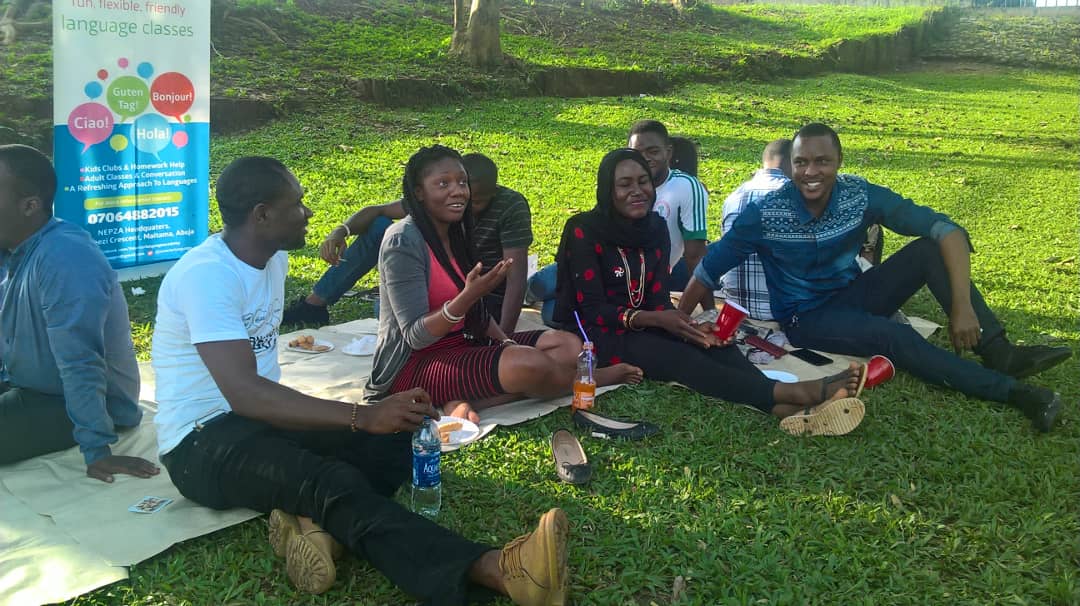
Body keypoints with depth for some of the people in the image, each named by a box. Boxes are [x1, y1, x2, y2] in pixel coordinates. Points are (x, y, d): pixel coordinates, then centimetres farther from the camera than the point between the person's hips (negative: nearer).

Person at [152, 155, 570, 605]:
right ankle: (494, 569, -52)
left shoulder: (274, 258, 7)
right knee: (335, 482, -36)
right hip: (202, 442, -8)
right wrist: (363, 415, -36)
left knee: (400, 436, -13)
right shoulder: (206, 275, -20)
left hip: (261, 416, 8)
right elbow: (244, 394, -31)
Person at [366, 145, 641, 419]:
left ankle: (468, 401, -18)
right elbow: (415, 336, -20)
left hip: (463, 346, 9)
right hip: (414, 365, -9)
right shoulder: (403, 242, -17)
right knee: (529, 365, -31)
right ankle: (589, 379, 1)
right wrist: (469, 295, -32)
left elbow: (475, 312, 13)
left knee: (569, 345, -5)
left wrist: (507, 342, -6)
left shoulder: (455, 233, 8)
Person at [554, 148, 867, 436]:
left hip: (645, 326, 6)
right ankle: (795, 393, -50)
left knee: (713, 343, -25)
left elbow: (659, 298, 1)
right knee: (682, 358, -33)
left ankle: (791, 410, -48)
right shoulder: (585, 231, -13)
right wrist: (656, 320, -28)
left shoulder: (656, 227, 5)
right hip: (602, 332, -6)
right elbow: (593, 308, -17)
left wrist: (688, 325, -22)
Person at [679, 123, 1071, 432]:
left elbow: (946, 230, -18)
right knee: (891, 335, -33)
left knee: (928, 248, -19)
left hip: (852, 297, 4)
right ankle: (1010, 390, -30)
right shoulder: (766, 213, -20)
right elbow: (710, 268, -11)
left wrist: (962, 305, -28)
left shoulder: (861, 195, -15)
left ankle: (999, 354, -23)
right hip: (806, 319, -4)